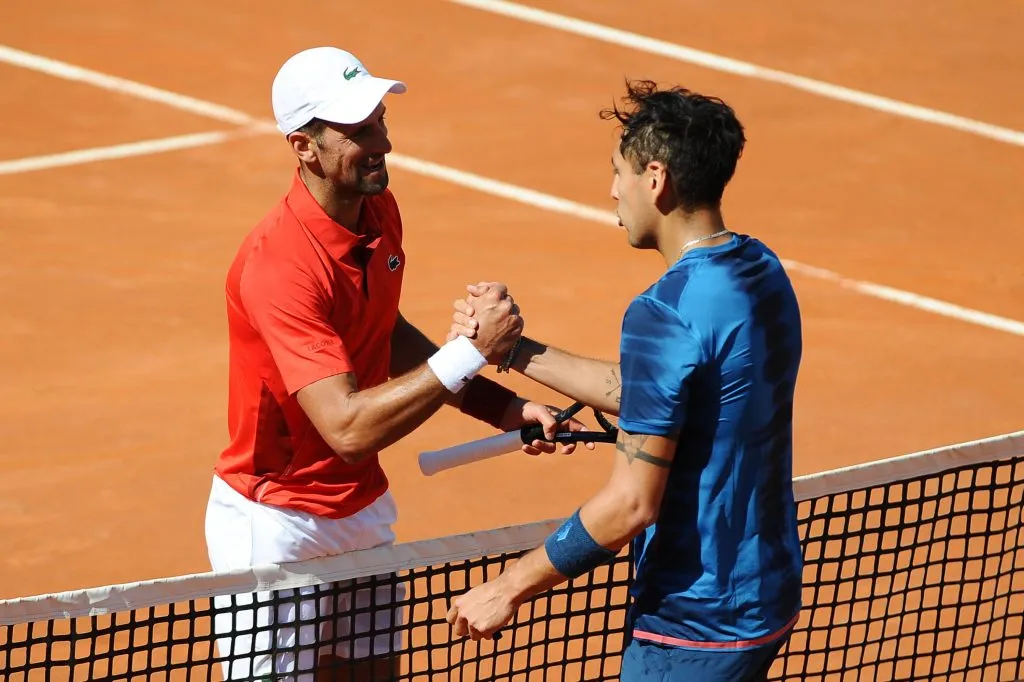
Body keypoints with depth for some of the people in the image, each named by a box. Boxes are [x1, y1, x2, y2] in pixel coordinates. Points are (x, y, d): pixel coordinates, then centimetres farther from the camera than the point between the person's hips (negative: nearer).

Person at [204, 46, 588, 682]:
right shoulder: (280, 264, -29)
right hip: (278, 527, -8)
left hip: (364, 510, 8)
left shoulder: (381, 213, -2)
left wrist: (503, 406, 8)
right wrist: (471, 351, -35)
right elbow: (349, 428, -35)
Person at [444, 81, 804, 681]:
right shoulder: (762, 271, 5)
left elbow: (630, 505, -24)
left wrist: (509, 589, -15)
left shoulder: (666, 314, -23)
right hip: (771, 595, 9)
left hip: (696, 631, -9)